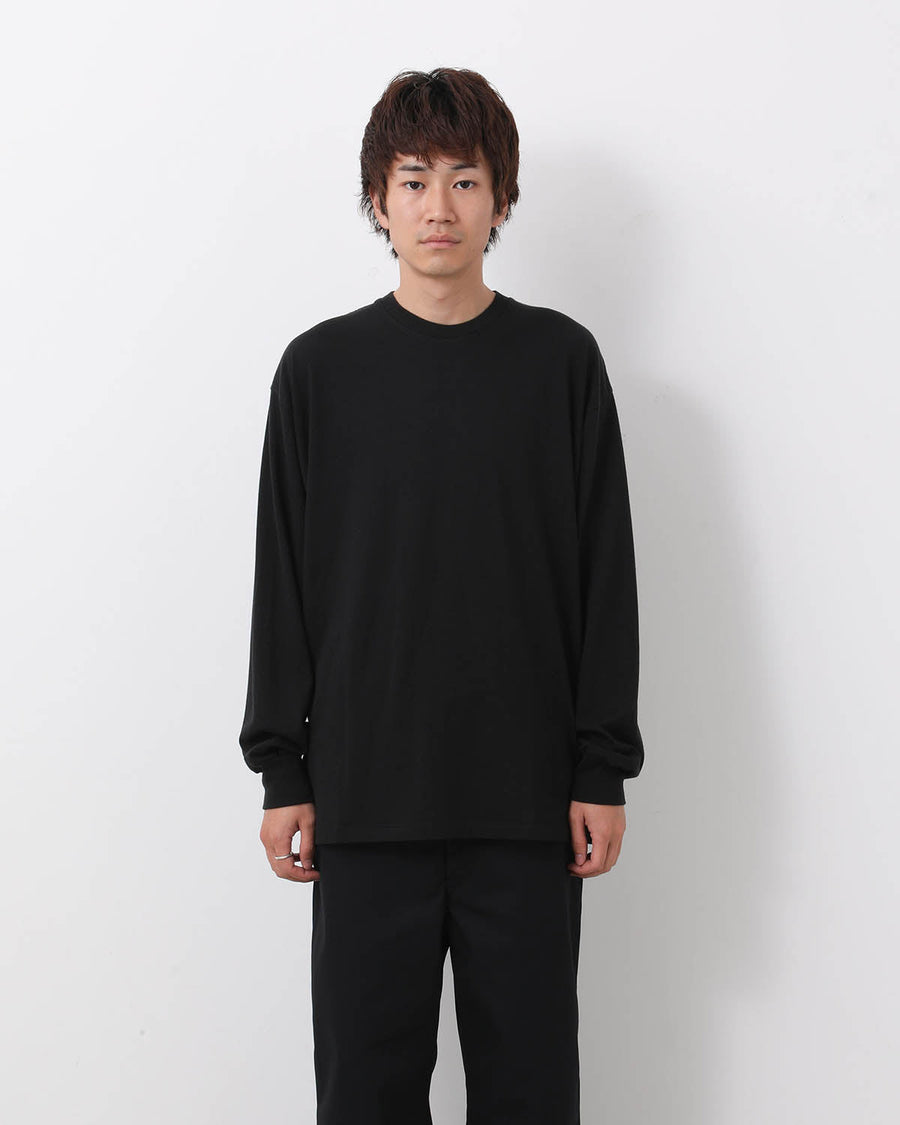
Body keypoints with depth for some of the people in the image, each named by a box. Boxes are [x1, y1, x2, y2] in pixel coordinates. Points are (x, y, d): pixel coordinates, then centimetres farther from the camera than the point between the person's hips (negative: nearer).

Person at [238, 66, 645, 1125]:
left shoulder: (561, 360, 4)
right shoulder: (321, 368, 4)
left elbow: (605, 576, 3)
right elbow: (284, 581, 5)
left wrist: (604, 769, -1)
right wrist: (281, 770, 2)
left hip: (528, 797, 0)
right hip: (366, 793, 0)